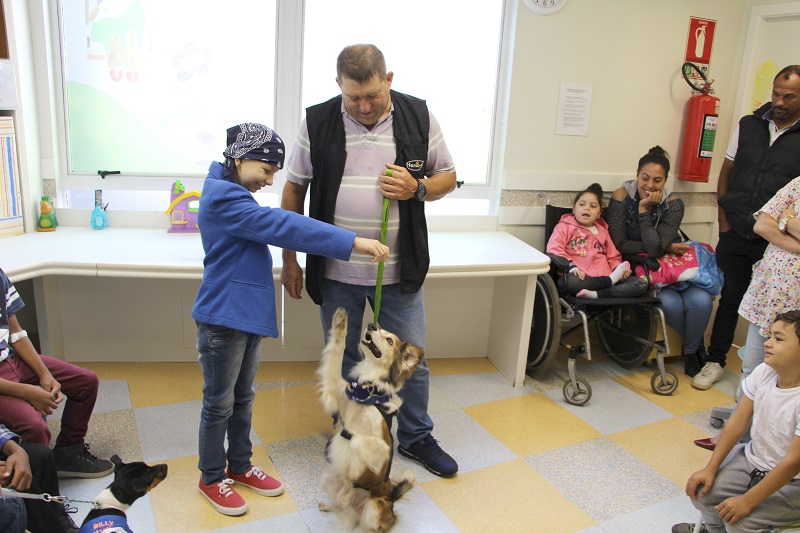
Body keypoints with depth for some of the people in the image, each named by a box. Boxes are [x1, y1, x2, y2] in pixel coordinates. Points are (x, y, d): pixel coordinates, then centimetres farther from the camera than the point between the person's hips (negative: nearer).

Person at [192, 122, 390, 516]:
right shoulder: (222, 196, -19)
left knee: (243, 398, 19)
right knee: (219, 403, 6)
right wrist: (353, 242, -32)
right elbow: (282, 226, -29)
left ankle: (240, 465, 34)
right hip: (223, 317, -9)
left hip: (248, 315, 10)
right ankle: (212, 477, 23)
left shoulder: (233, 194, 15)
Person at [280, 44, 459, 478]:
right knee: (343, 360, 15)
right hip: (336, 270, 0)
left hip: (400, 270, 0)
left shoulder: (419, 117, -3)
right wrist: (289, 260, 3)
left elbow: (448, 177, 7)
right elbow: (294, 190, 3)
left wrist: (417, 188, -16)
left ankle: (416, 438, 34)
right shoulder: (317, 122, -4)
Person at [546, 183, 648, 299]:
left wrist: (619, 269, 2)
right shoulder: (565, 226, 10)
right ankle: (611, 279, -21)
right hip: (581, 278, -5)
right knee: (568, 281, -40)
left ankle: (596, 295, -31)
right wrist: (570, 266, -22)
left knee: (642, 283, -15)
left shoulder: (602, 231, 26)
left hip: (604, 279, 5)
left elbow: (613, 257, 26)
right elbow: (554, 249, -6)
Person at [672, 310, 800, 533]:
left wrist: (748, 501, -21)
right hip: (752, 458, 6)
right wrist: (710, 469, -6)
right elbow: (737, 422, -5)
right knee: (702, 490, -3)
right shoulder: (763, 372, -11)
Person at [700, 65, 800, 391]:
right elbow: (726, 173, 12)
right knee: (729, 299, 11)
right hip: (736, 235, 2)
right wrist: (724, 219, 4)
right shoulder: (748, 126, 7)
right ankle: (715, 362, 23)